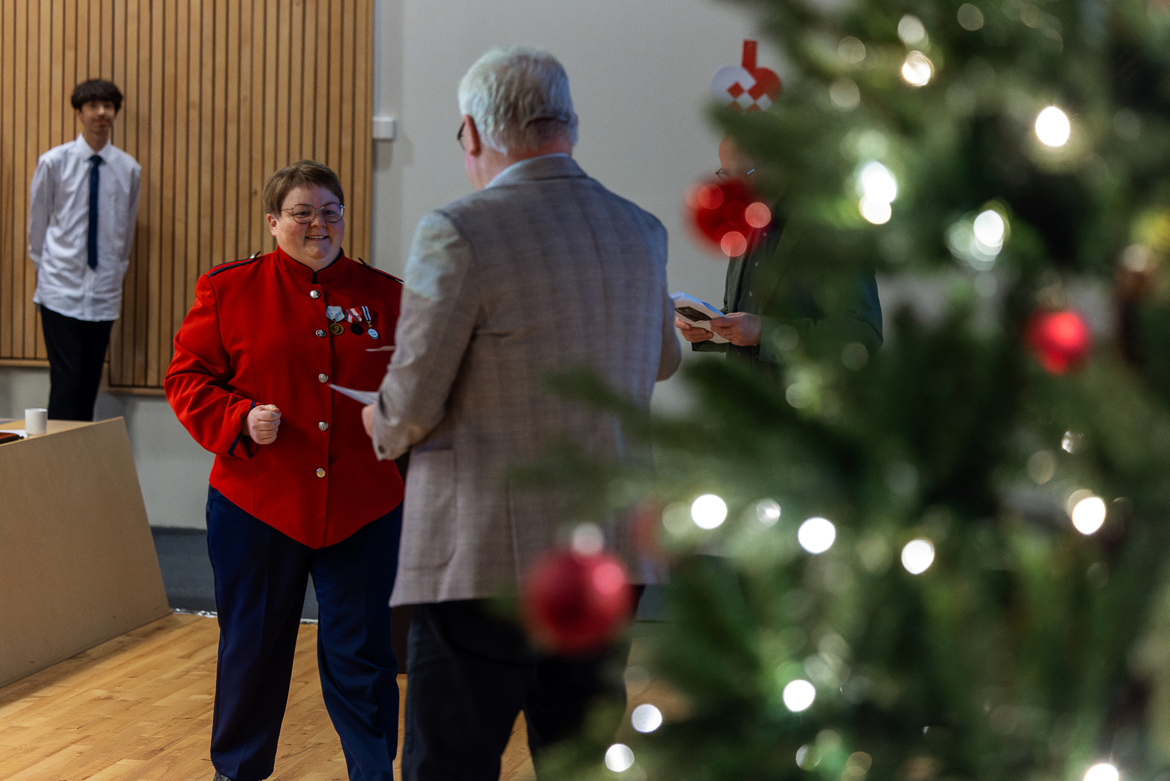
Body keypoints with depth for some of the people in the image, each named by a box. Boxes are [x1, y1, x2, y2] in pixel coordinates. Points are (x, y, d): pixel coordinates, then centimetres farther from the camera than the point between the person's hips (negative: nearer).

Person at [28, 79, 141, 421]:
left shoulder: (128, 169, 2)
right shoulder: (54, 162, -3)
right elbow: (37, 222, 6)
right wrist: (45, 268, 9)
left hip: (104, 293, 2)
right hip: (61, 291, -2)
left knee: (91, 380, 6)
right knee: (66, 379, -8)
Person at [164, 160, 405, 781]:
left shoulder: (385, 295, 6)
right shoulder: (228, 289, 1)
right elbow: (187, 377, 1)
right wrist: (240, 419, -15)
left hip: (362, 508, 1)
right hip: (257, 503, 0)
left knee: (362, 654, 6)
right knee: (251, 647, 13)